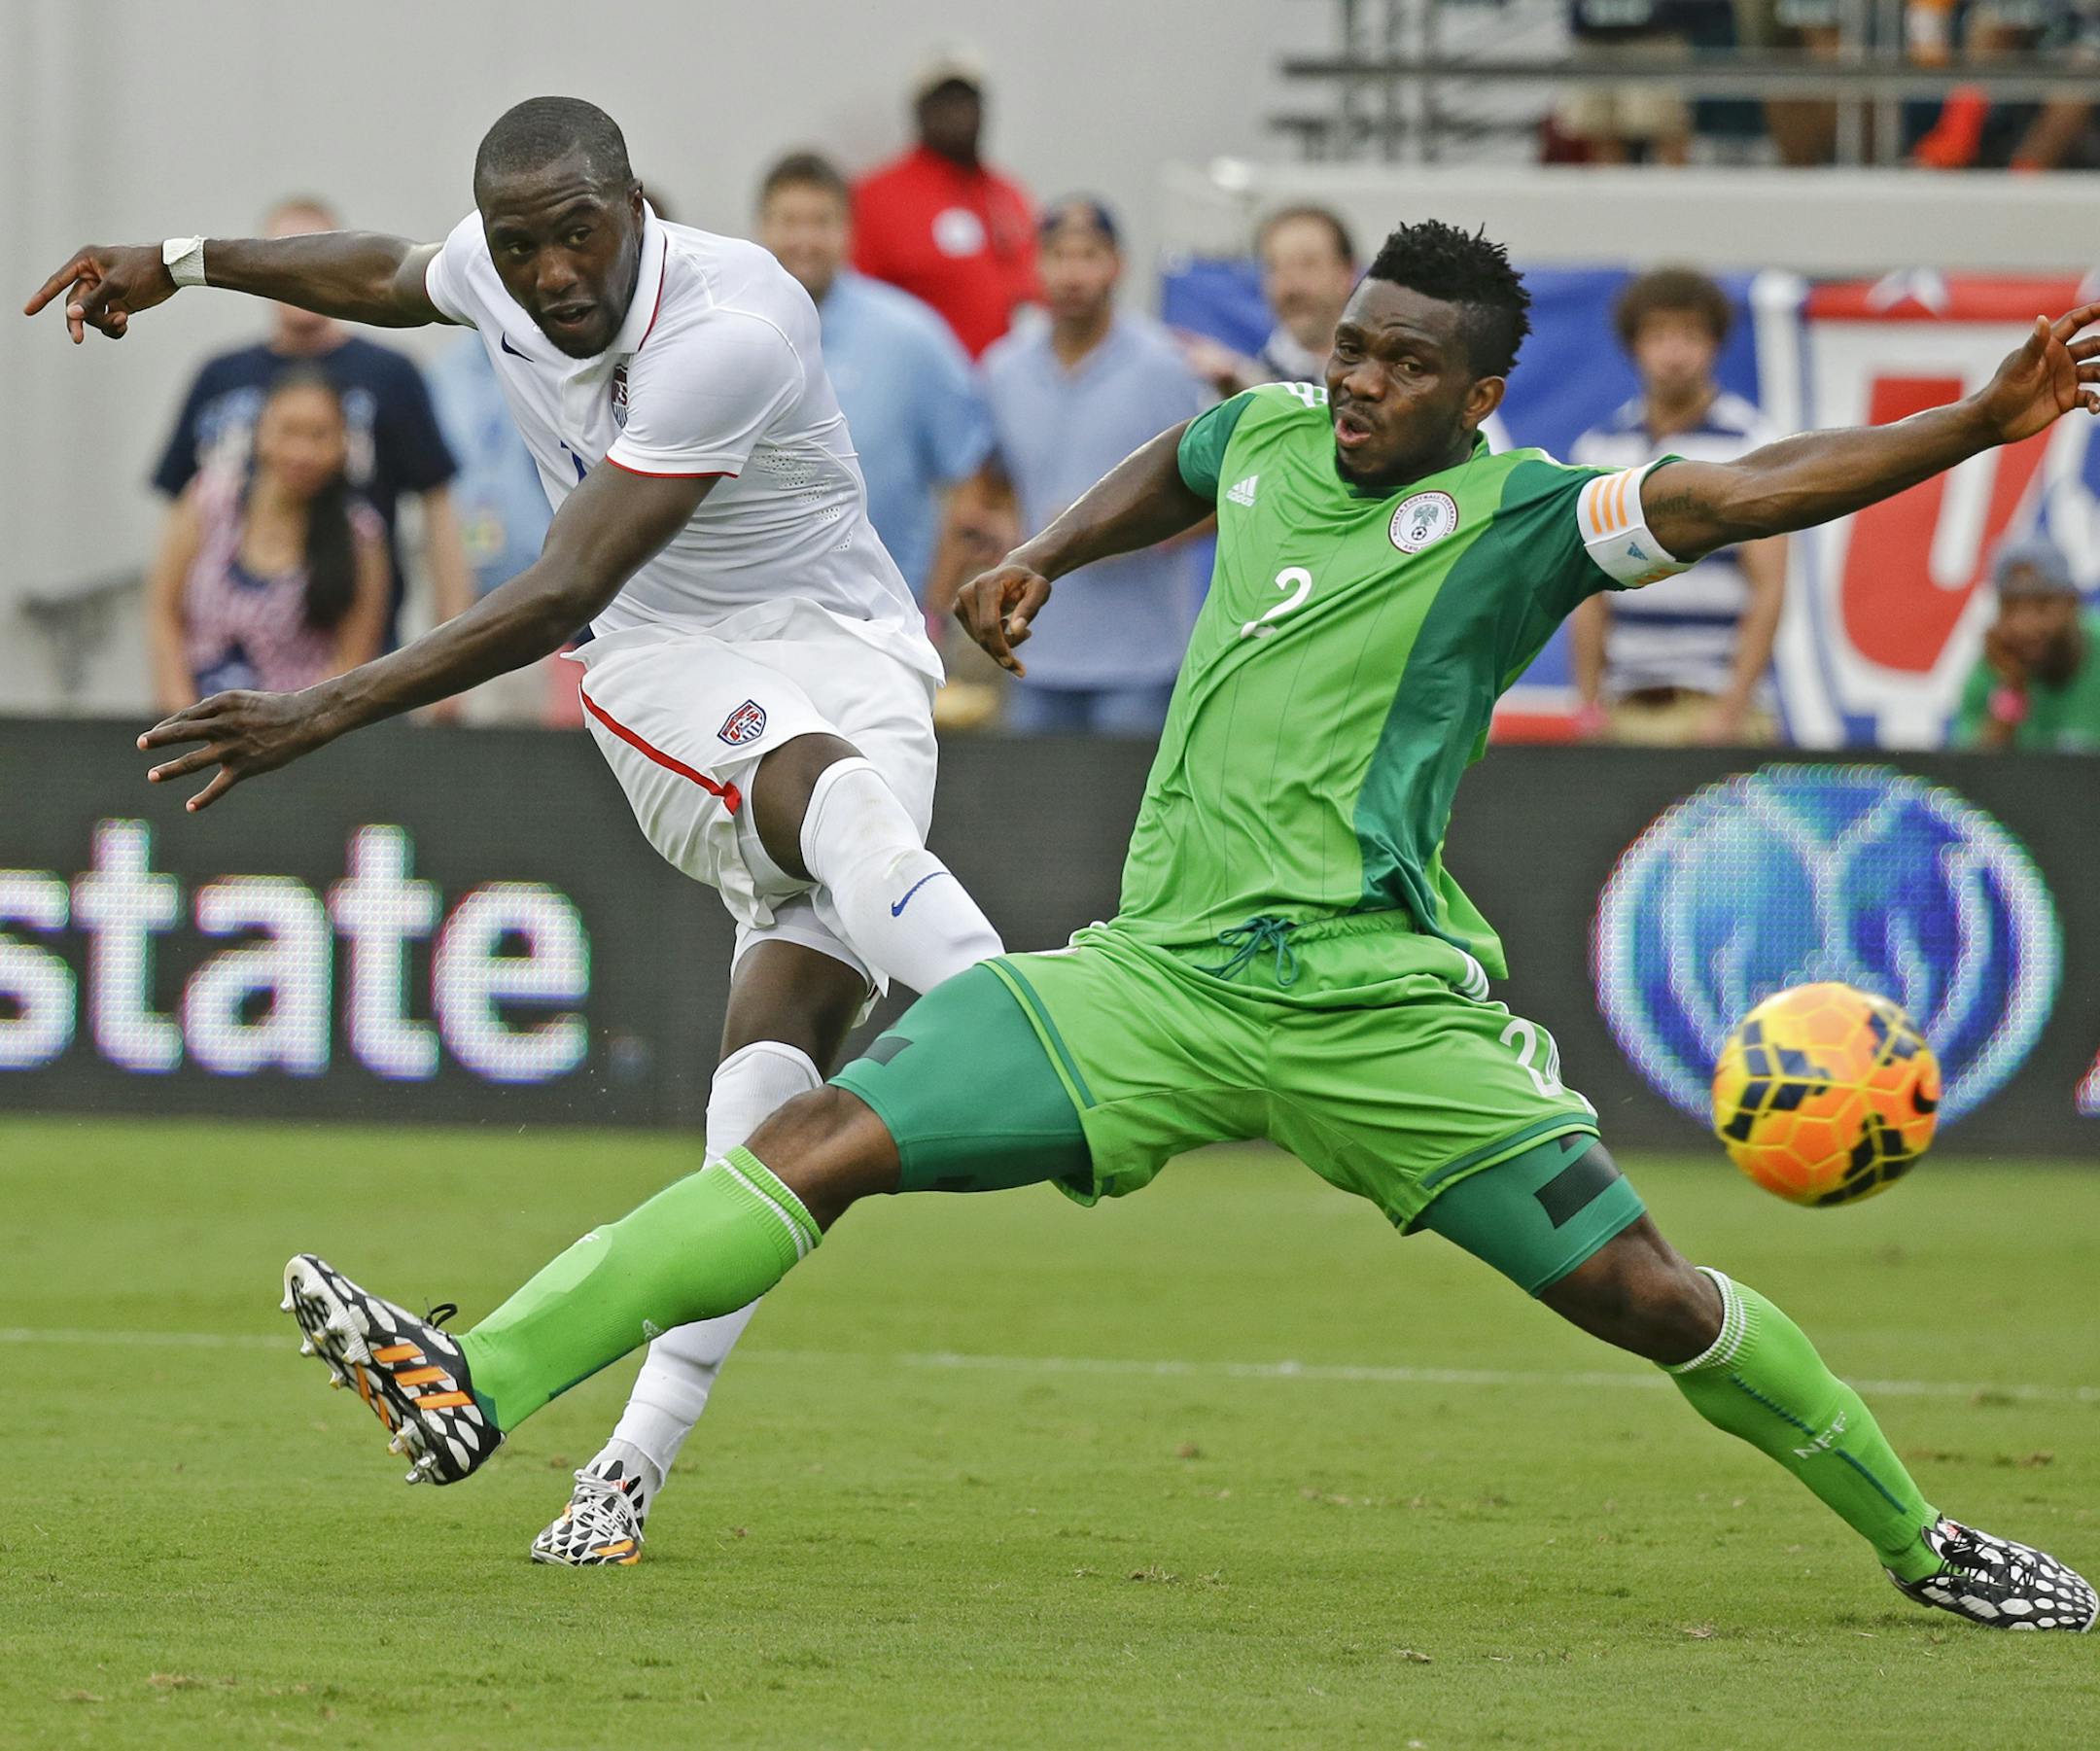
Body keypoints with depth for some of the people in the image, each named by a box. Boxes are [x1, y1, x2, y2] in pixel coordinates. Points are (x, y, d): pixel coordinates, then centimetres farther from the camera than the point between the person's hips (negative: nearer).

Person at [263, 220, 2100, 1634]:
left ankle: (1921, 1542, 17)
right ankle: (477, 1385, -15)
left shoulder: (1516, 519, -4)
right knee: (824, 1139, -9)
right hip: (1157, 977, 4)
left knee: (1646, 1297, -5)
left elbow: (1727, 495, -18)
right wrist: (1048, 555, 32)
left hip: (1376, 1004, -4)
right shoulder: (1273, 436, 13)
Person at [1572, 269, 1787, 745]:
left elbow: (1768, 591, -4)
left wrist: (1730, 710, -11)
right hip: (1626, 710, 4)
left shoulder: (1751, 446, -1)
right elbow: (1591, 590, 13)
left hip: (1713, 705, -4)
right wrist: (1589, 704, 6)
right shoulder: (1598, 448, 11)